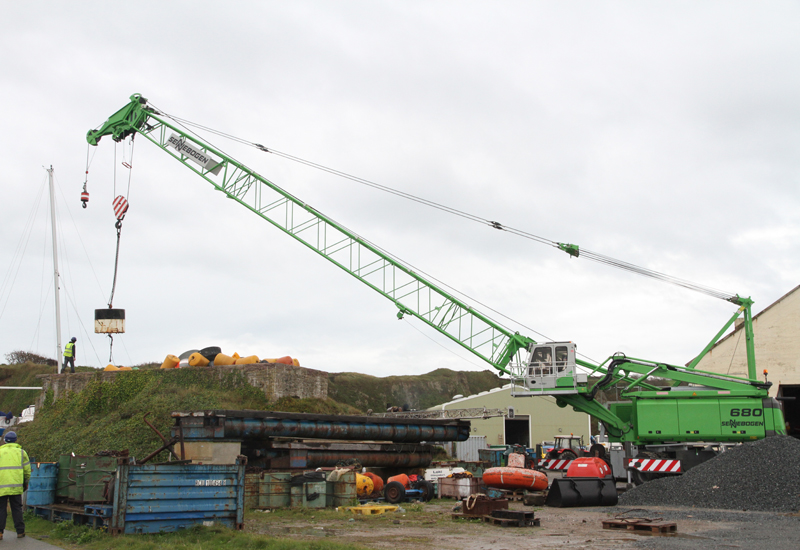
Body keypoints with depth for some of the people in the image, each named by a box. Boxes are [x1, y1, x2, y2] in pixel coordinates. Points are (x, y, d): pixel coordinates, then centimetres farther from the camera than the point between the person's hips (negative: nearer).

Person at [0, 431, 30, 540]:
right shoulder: (21, 452, 7)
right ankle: (20, 531, 9)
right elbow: (27, 470, 6)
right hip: (16, 486, 1)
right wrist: (26, 483, 18)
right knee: (17, 508, 8)